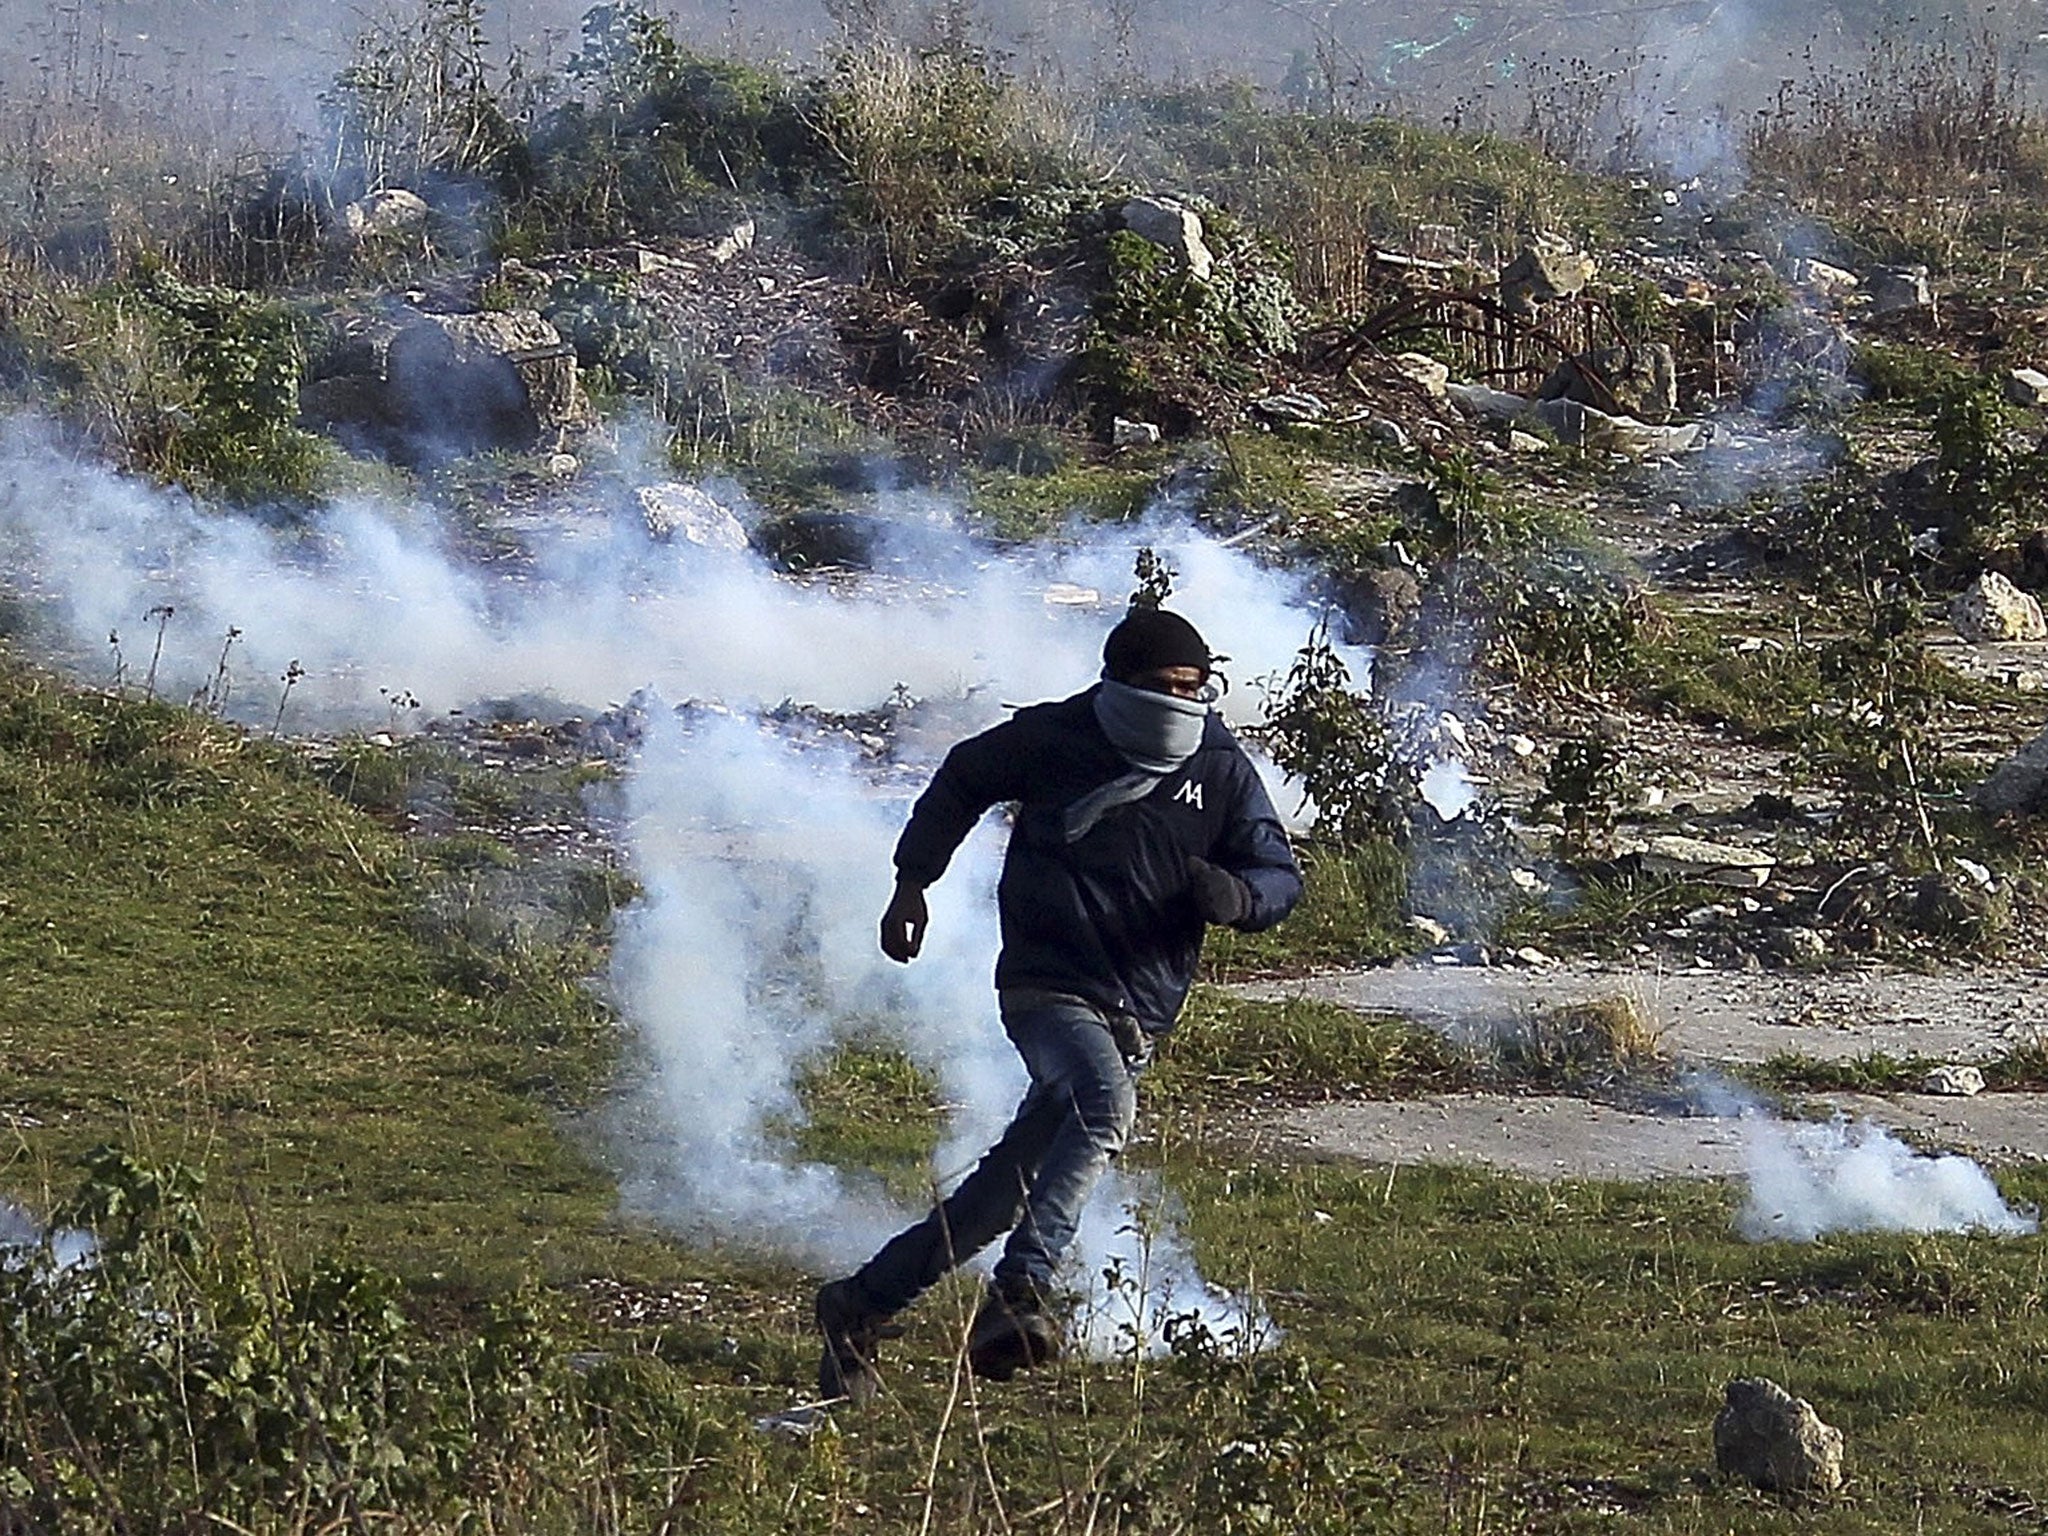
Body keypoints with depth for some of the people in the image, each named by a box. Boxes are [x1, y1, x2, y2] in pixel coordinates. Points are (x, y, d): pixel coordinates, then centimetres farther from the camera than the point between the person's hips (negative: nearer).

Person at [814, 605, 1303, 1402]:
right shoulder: (1053, 740, -1)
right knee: (1105, 1105, -35)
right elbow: (963, 781, 17)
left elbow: (1281, 874, 5)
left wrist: (1236, 895, -18)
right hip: (1046, 985, -4)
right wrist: (913, 880, 16)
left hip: (1137, 1016, 4)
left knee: (1004, 1192, 6)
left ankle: (861, 1304, 19)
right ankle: (1021, 1290, -41)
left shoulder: (1222, 770, 3)